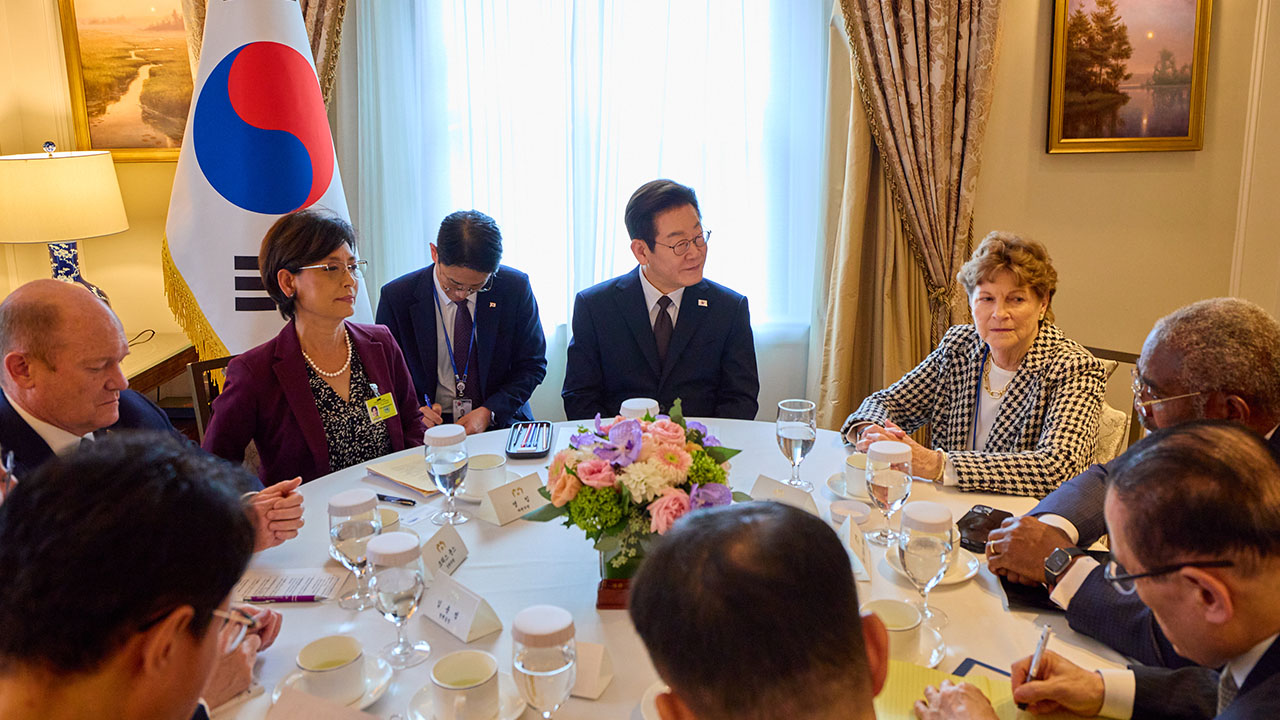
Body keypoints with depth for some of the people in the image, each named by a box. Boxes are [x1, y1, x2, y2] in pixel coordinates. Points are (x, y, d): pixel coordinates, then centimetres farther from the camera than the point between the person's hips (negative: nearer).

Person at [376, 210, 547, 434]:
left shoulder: (516, 287, -6)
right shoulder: (396, 297, -6)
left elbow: (532, 365, 1)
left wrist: (488, 412, -13)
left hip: (499, 421, 0)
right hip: (430, 424, 0)